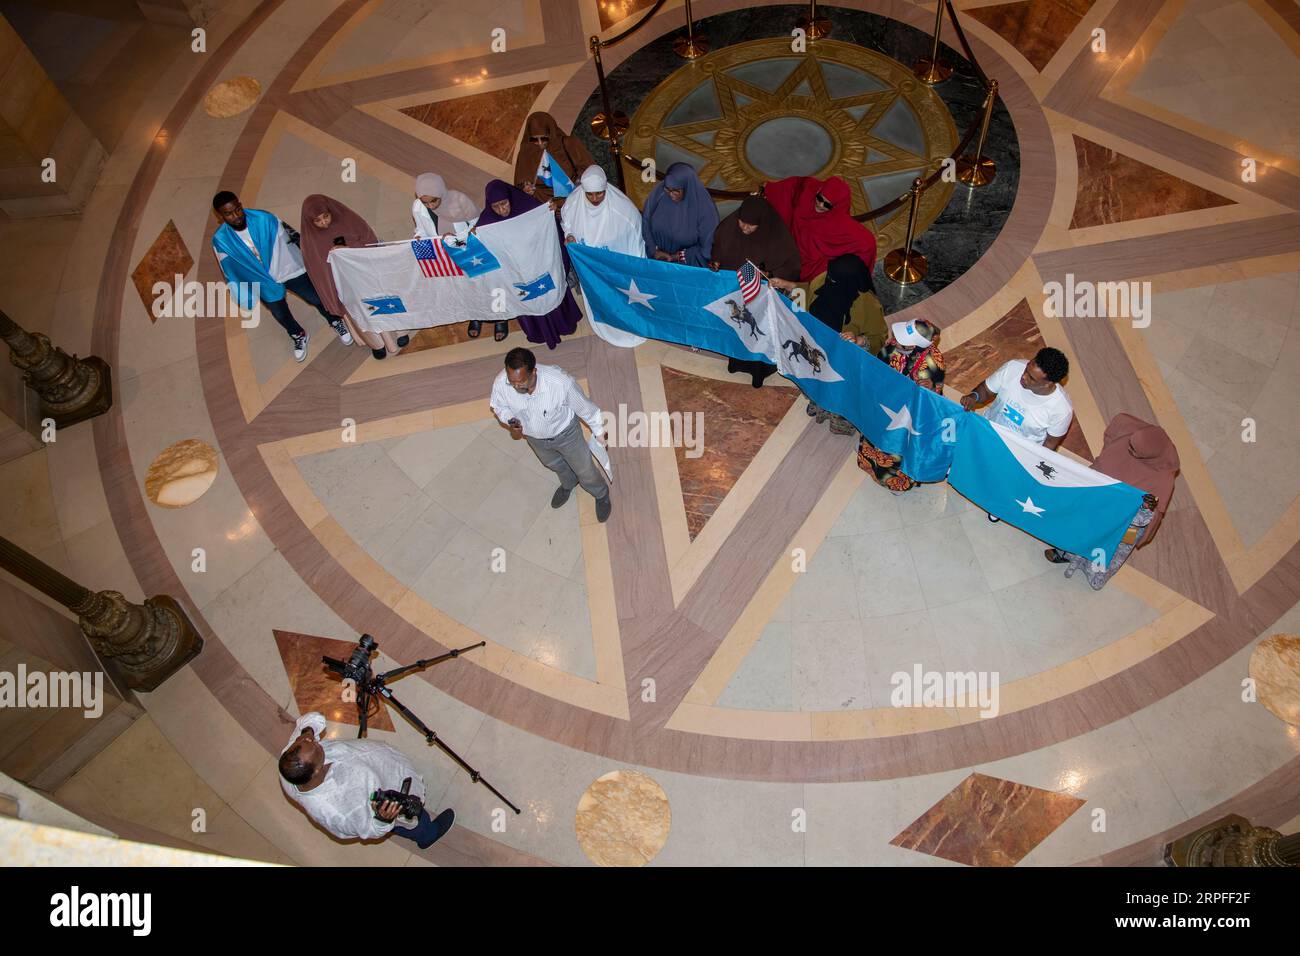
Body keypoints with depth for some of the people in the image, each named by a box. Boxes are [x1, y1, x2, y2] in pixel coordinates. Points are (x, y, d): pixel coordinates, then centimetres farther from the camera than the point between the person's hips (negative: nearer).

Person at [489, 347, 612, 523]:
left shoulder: (561, 382, -43)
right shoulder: (501, 382, -34)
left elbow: (584, 407, -22)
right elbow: (498, 406, -8)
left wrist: (599, 431, -5)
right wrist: (510, 421, -29)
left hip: (564, 432, -3)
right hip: (534, 437, 3)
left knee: (584, 469, 20)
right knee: (553, 463, 33)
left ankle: (601, 494, 54)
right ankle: (568, 483, 68)